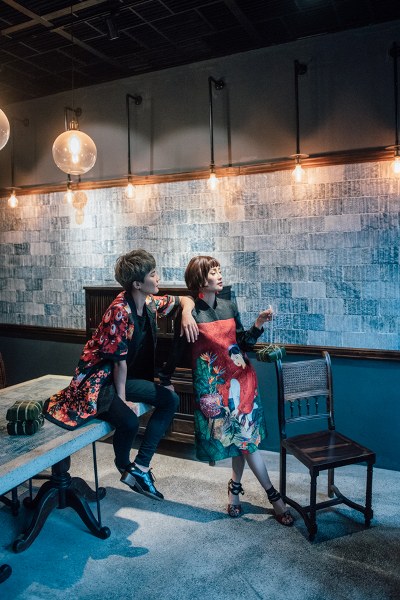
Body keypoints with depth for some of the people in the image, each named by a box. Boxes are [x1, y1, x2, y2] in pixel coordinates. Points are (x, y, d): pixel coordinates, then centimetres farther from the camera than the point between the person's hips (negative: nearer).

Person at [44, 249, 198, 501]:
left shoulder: (150, 303, -3)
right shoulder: (120, 311, -26)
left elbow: (184, 299, 11)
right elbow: (119, 360, -21)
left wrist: (186, 314, -12)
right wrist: (122, 399, -13)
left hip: (124, 376, 9)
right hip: (98, 379, -9)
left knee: (170, 400, -1)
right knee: (129, 421, -30)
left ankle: (140, 467, 3)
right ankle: (125, 467, 7)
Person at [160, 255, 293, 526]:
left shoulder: (230, 307, 5)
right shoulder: (191, 312, -9)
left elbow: (243, 343, 9)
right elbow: (178, 349, -2)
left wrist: (258, 325, -5)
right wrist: (165, 379, 2)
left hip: (240, 377, 5)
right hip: (212, 383, -4)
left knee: (243, 435, 6)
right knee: (244, 436, 1)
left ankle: (235, 487, 29)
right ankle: (273, 495, 17)